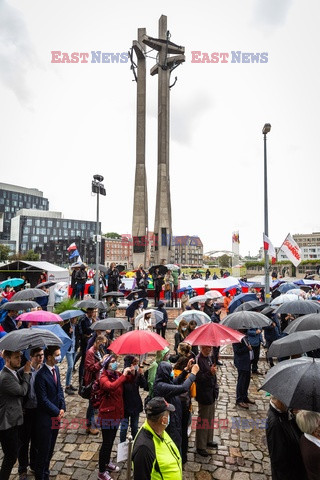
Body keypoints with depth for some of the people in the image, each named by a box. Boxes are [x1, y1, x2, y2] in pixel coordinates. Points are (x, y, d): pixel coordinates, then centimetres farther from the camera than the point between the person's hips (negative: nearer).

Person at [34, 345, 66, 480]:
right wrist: (57, 412, -13)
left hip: (56, 415, 7)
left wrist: (62, 408, -3)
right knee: (44, 449, 9)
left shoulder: (56, 369, 0)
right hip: (45, 417, -7)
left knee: (50, 449, 20)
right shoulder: (41, 375, -24)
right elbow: (43, 399, -21)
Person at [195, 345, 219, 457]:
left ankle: (209, 440, 40)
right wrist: (210, 373, -37)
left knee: (210, 418, 22)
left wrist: (216, 388, 17)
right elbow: (199, 378, -26)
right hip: (203, 394, -8)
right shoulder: (198, 360, -24)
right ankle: (200, 446, 21)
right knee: (203, 420, 5)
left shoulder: (210, 357, 3)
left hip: (211, 393, 8)